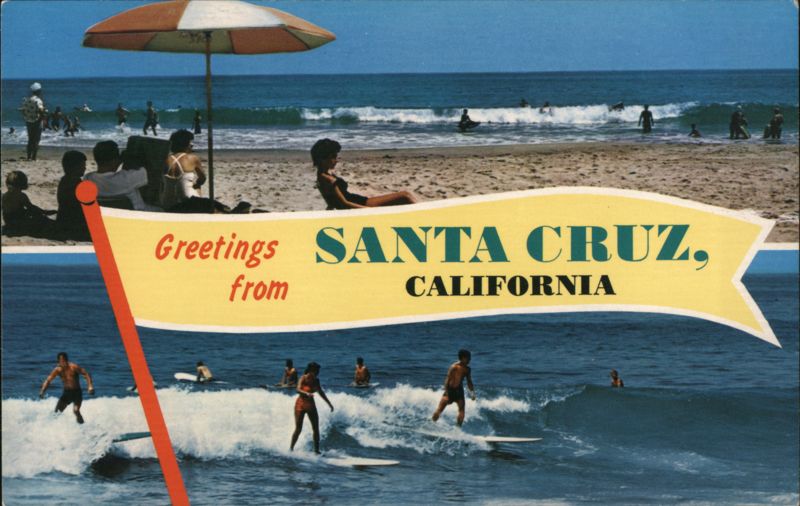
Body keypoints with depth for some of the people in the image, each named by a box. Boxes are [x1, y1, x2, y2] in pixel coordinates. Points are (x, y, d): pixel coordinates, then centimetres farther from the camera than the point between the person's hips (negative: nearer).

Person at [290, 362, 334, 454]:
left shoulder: (316, 380, 4)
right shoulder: (303, 378, -14)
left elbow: (321, 392, 17)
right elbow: (298, 389, -29)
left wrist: (329, 403, 24)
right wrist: (306, 393, -49)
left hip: (311, 405, 6)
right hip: (301, 404, -6)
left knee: (316, 428, 1)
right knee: (298, 429, -8)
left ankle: (316, 450, 7)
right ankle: (291, 448, 3)